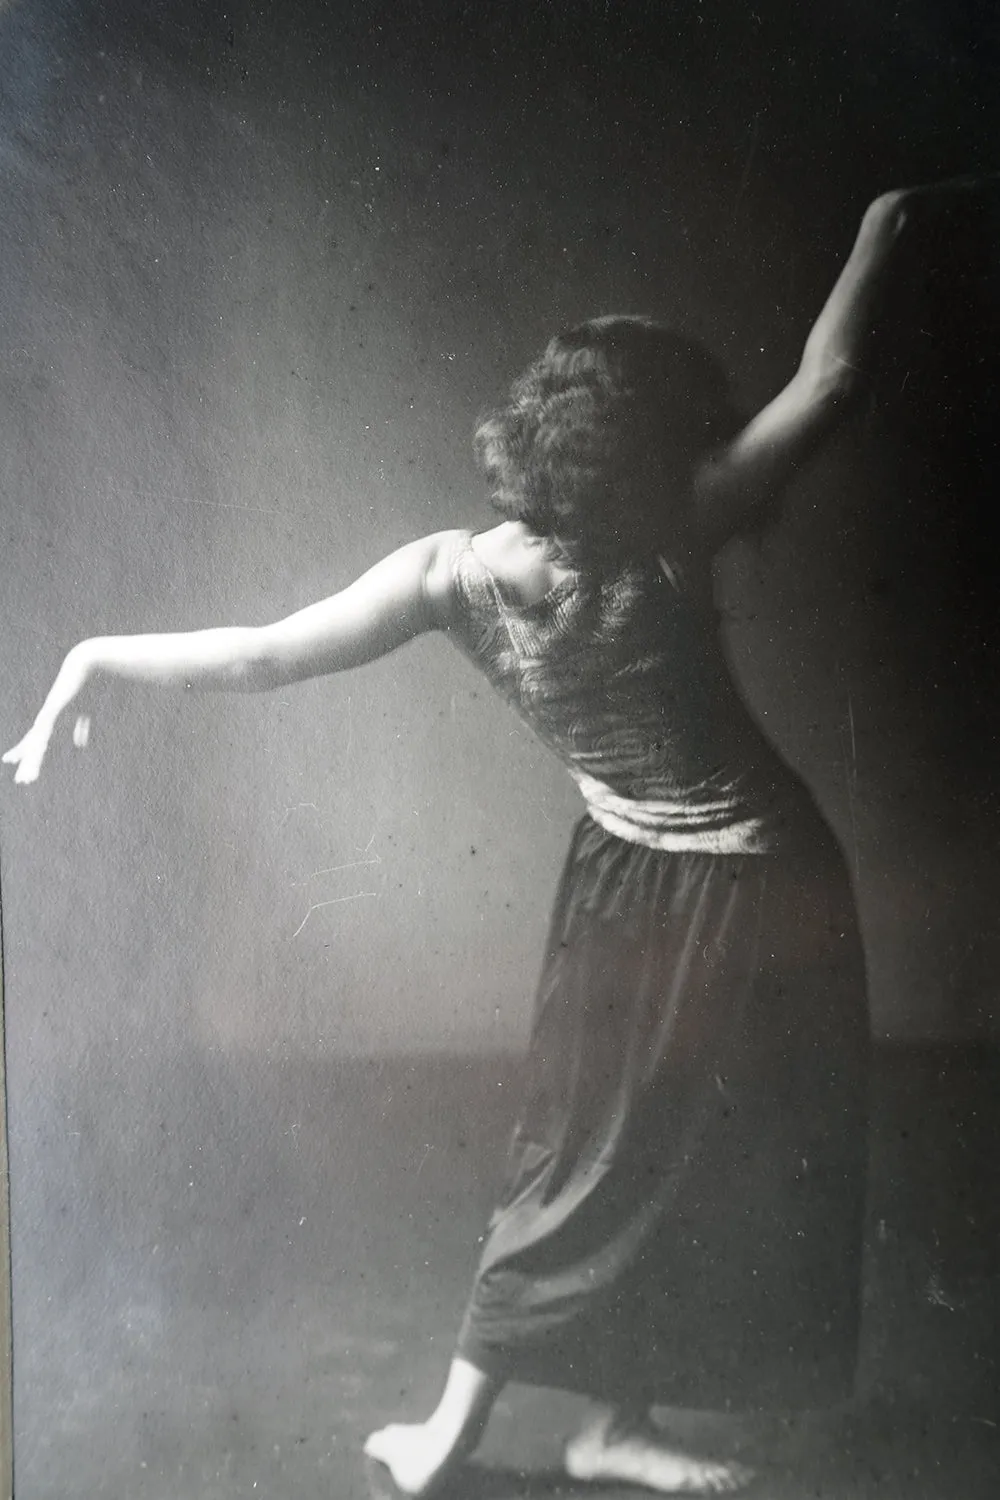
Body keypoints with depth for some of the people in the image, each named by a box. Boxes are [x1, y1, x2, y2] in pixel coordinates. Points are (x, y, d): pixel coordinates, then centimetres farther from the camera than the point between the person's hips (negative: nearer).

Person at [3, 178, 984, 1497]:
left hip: (630, 892, 3)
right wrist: (885, 225, 4)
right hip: (766, 891, -2)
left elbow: (262, 656, -16)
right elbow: (827, 383, -9)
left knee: (594, 1154, 18)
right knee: (713, 1165, 15)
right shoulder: (668, 545, -17)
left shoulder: (453, 574, -12)